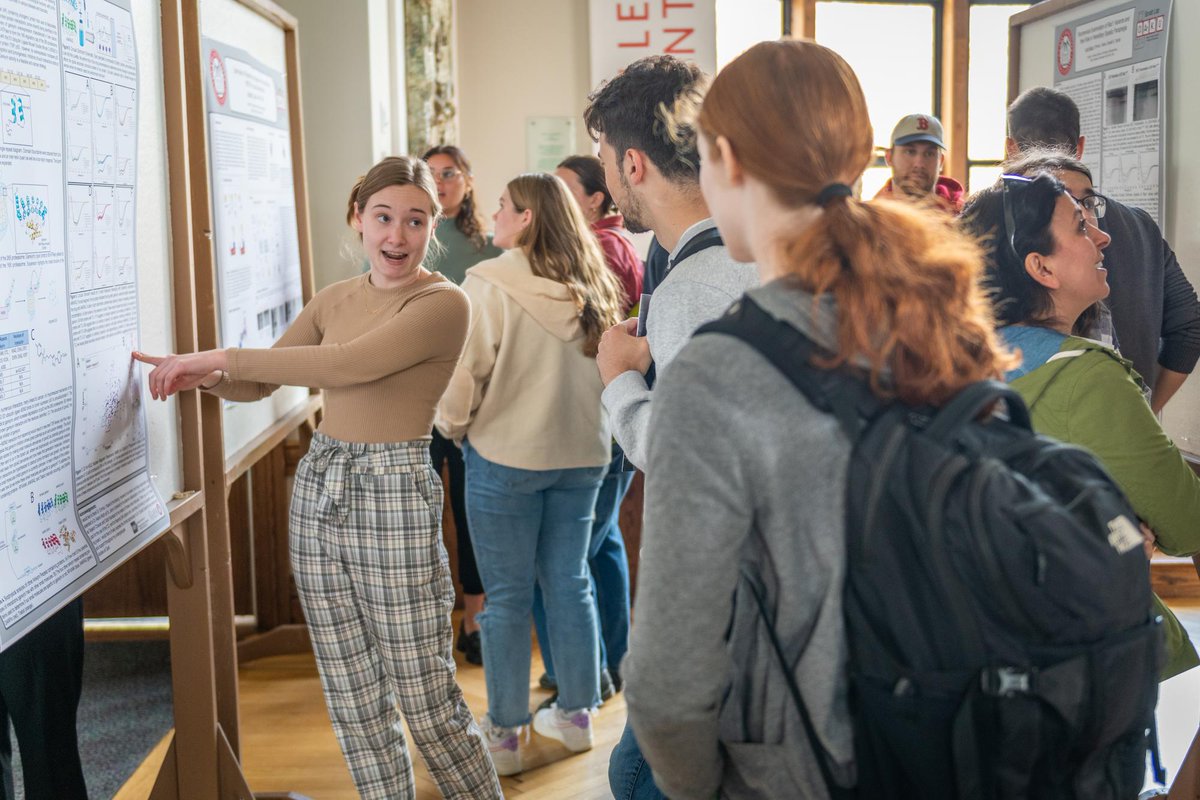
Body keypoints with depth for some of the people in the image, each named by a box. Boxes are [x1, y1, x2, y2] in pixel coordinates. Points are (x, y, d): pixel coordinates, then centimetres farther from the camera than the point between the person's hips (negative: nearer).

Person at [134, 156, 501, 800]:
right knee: (351, 698, 14)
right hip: (317, 489, 7)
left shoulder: (443, 303, -11)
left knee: (425, 698, 1)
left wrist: (223, 356, -21)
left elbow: (348, 365, -25)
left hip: (394, 497, -6)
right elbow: (259, 384, 12)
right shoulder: (334, 299, 10)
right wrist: (204, 376, -11)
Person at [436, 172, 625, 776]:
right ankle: (575, 714, 28)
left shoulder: (488, 284, -15)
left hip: (505, 456, -5)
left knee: (507, 594, 6)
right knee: (569, 581, 16)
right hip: (582, 454, 5)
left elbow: (464, 372, -13)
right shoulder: (591, 288, 0)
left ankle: (504, 733, 16)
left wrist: (453, 426, 5)